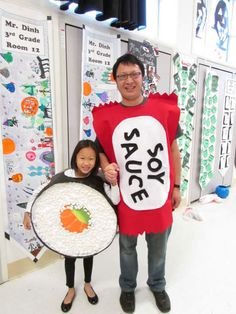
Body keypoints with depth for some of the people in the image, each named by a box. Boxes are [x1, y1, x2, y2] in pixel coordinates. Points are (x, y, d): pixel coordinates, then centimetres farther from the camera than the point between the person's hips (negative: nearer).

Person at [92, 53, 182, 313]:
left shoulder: (165, 109, -5)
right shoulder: (106, 116, -7)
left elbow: (174, 150, 2)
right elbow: (101, 150, 4)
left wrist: (177, 186, 4)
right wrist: (106, 168, -18)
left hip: (161, 196, 1)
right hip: (127, 199, 0)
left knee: (158, 248, 23)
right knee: (127, 247, 22)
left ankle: (157, 285, 53)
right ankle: (127, 287, 52)